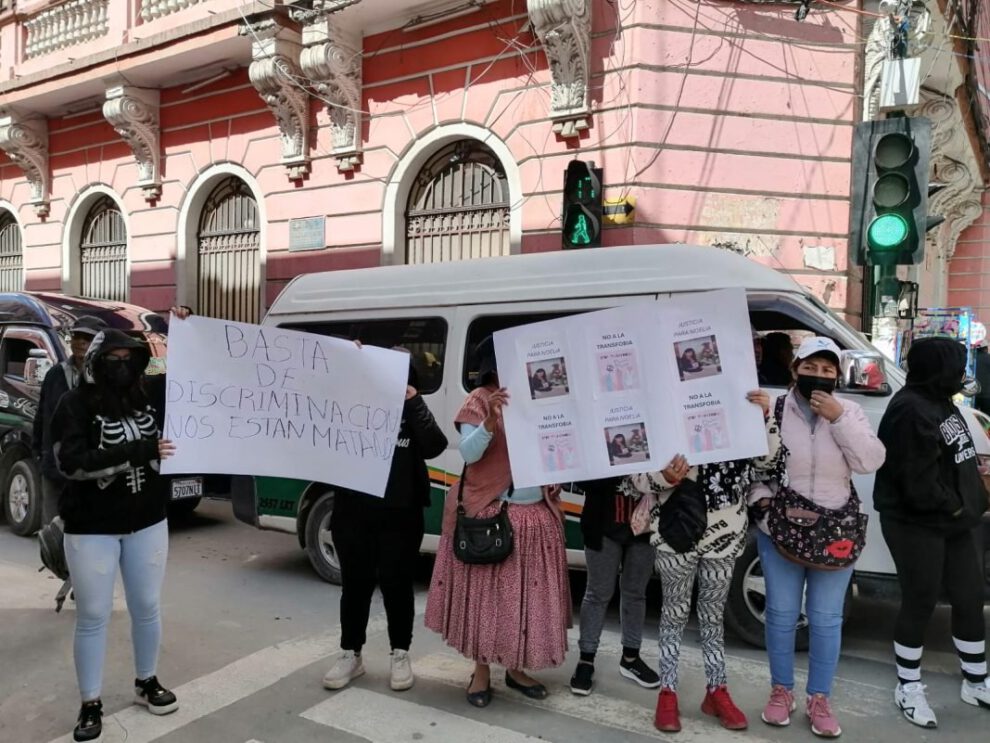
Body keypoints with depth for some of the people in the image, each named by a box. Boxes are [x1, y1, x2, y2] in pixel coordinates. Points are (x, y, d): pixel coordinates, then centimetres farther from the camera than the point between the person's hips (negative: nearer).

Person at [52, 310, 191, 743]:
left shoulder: (153, 392, 0)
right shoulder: (75, 404, -10)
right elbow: (71, 462, -21)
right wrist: (137, 452, -27)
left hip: (148, 522, 4)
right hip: (92, 528, -3)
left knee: (147, 608, 14)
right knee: (93, 617, 6)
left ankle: (146, 683, 34)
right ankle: (90, 706, 21)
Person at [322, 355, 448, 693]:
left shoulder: (412, 411, 4)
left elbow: (434, 447, -9)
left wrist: (414, 403, -17)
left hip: (400, 513, 0)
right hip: (353, 509, 0)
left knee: (396, 583, 9)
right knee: (355, 583, 11)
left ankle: (400, 655, 26)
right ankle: (351, 655, 28)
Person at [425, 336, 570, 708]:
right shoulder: (480, 399, -4)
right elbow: (468, 453, -13)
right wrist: (490, 423, -28)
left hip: (537, 514, 4)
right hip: (490, 513, -4)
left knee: (531, 594, 11)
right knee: (486, 591, 5)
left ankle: (517, 668, 27)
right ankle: (481, 670, 21)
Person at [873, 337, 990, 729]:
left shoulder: (941, 402, 10)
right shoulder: (911, 410, -22)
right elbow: (918, 483, -24)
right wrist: (956, 507, -11)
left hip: (954, 521, 10)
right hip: (917, 524, -9)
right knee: (920, 605, 1)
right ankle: (908, 688, 18)